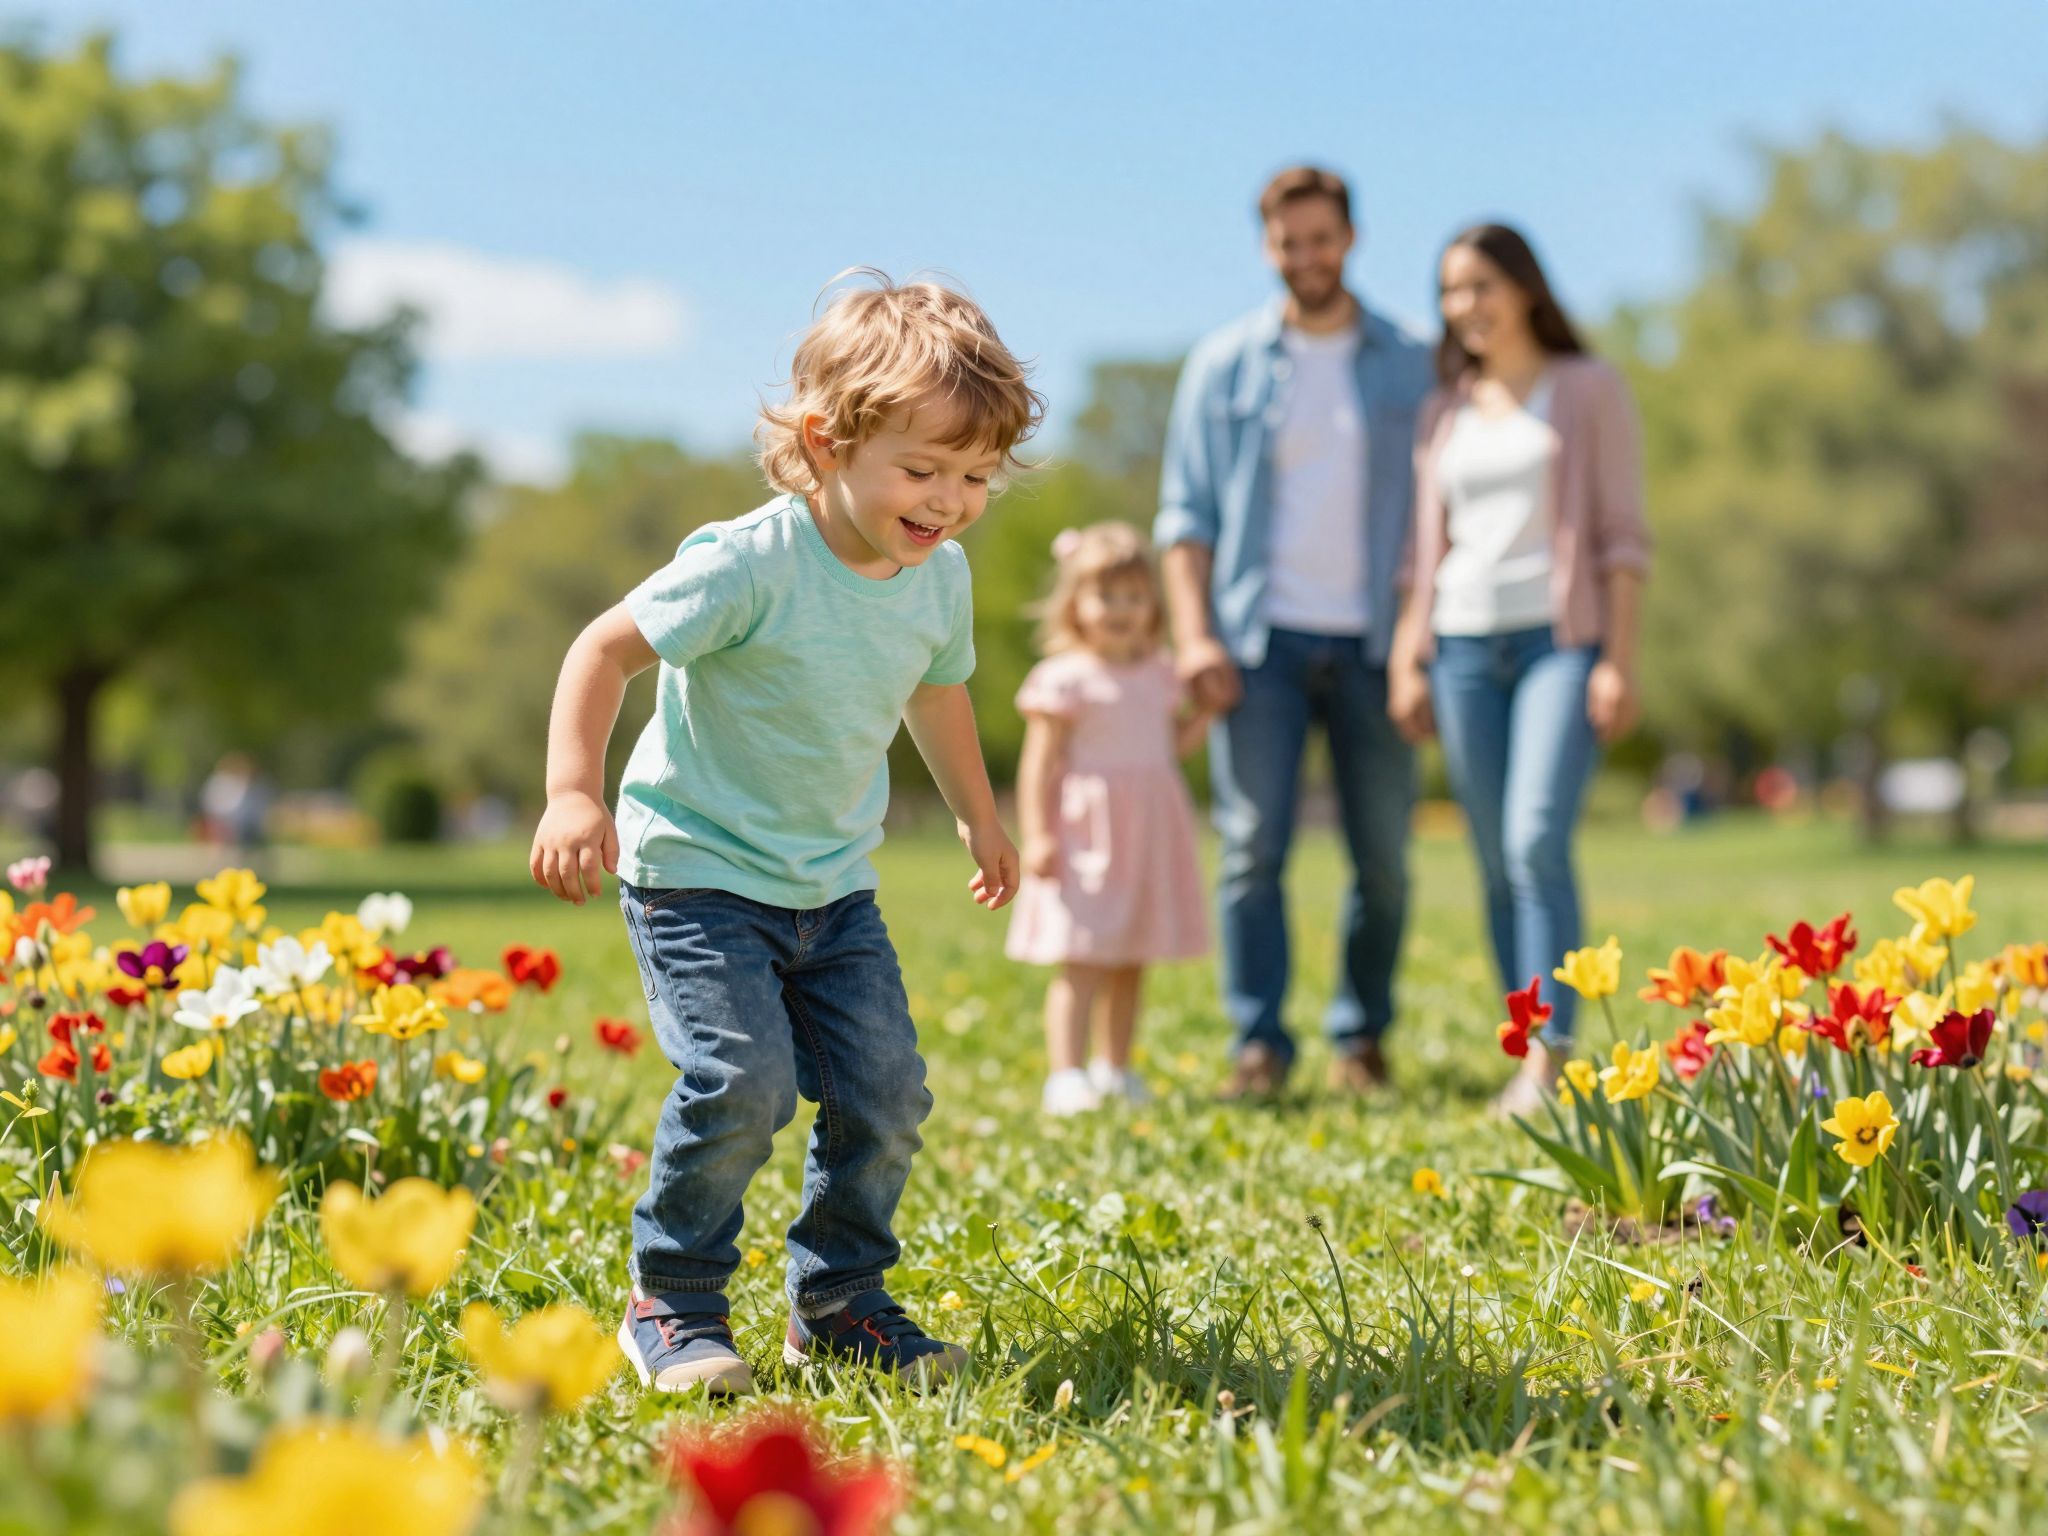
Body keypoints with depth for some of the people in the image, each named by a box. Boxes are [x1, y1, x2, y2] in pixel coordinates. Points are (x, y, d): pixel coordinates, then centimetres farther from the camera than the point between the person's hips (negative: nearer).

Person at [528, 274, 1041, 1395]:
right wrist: (573, 793, -31)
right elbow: (606, 649, -20)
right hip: (697, 872, -6)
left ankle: (837, 1302, 21)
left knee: (885, 1090, 0)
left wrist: (978, 817, 31)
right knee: (741, 1080, -20)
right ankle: (671, 1304, 2)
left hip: (833, 886, 7)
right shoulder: (750, 564, -22)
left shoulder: (940, 577, 0)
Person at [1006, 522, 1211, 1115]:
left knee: (1131, 963, 12)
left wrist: (1205, 716, 6)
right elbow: (1039, 763, -9)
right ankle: (1066, 1076, -11)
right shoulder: (1066, 679, -8)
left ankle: (1115, 1068, 23)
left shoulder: (1159, 674, 11)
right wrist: (1035, 837, -16)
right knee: (1082, 962, -10)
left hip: (1151, 837, 6)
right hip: (1087, 838, -6)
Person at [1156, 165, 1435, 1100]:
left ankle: (1361, 1036, 16)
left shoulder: (1408, 366, 9)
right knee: (1254, 847, -5)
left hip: (1370, 639, 1)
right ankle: (1259, 1043, 1)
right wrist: (1193, 633, -5)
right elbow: (1187, 510, 6)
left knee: (1383, 856, 2)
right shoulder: (1225, 365, 9)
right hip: (1262, 638, -1)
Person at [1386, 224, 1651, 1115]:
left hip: (1561, 637, -4)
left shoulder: (1588, 390, 4)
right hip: (1464, 643, 4)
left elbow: (1622, 532, -1)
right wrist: (1407, 660, 8)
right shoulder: (1444, 411, 16)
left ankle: (1549, 1057, -19)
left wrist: (1619, 659, -9)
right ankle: (1528, 1059, 8)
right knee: (1498, 864, 3)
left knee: (1537, 841, -19)